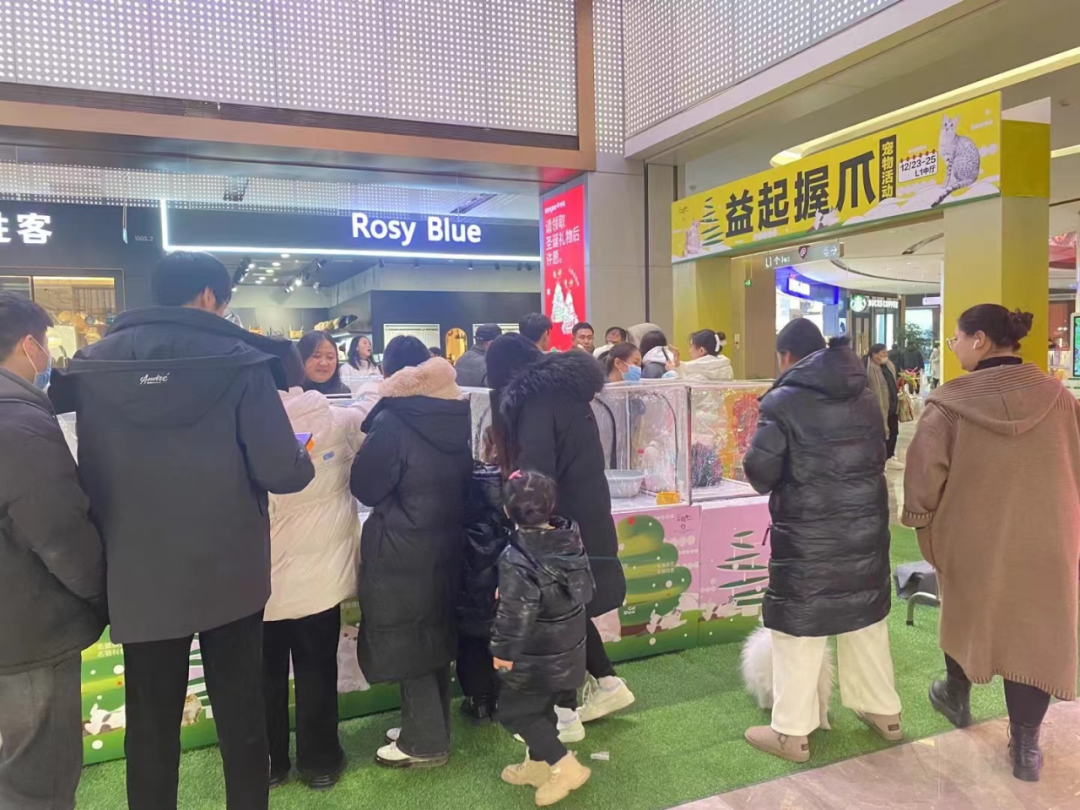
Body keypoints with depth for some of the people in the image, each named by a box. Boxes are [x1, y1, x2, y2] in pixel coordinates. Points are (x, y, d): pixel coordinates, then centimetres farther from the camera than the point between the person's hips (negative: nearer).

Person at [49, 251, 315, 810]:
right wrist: (305, 461, 6)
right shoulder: (239, 362, -12)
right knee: (241, 717, 14)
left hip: (138, 577, 3)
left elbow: (86, 472, 9)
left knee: (150, 725, 15)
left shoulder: (93, 363, -1)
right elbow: (281, 473, -14)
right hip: (229, 574, -2)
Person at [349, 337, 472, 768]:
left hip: (402, 551, -7)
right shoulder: (457, 415, 1)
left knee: (407, 642, 6)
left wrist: (369, 447, 4)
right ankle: (433, 727, 31)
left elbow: (365, 487, -12)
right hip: (446, 543, 7)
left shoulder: (392, 422, -19)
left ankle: (425, 742, 16)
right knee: (435, 636, 18)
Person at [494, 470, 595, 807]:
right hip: (568, 648, 8)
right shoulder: (572, 540, -6)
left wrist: (502, 651, -11)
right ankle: (538, 764, 38)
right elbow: (586, 590, 7)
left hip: (535, 656, -8)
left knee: (514, 712, 10)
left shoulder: (517, 559, -29)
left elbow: (515, 613, -25)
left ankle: (565, 767, 6)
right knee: (542, 708, 23)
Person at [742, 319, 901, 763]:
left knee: (798, 629, 4)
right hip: (866, 527, 6)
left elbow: (759, 470, -16)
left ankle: (791, 731, 13)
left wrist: (776, 485, 5)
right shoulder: (865, 397, 8)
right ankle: (884, 711, 36)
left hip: (807, 535, -6)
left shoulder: (784, 400, -12)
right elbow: (880, 455, 15)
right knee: (867, 621, 20)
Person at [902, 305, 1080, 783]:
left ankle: (957, 699, 43)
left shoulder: (951, 403, -15)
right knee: (1034, 632, 12)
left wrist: (921, 520, 4)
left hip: (971, 537, -1)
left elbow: (923, 473, -14)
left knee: (966, 615, 22)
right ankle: (1025, 746, 19)